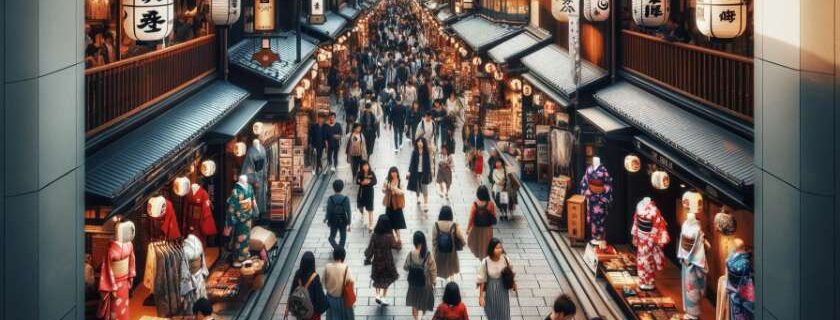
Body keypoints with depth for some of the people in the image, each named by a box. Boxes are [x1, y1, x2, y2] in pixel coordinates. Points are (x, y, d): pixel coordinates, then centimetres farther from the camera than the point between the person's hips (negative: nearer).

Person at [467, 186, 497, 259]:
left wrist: (468, 229, -2)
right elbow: (494, 216, -7)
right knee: (486, 244, 19)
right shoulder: (490, 204, -19)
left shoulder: (475, 204, -22)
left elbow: (471, 218, -14)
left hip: (477, 228, -1)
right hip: (487, 229, 1)